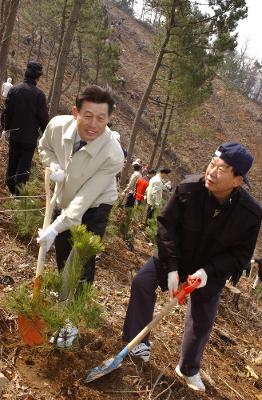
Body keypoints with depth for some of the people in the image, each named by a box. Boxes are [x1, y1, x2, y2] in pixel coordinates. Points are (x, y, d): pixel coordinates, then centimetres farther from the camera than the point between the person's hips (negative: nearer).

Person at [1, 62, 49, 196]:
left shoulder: (14, 90, -4)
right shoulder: (39, 94, -14)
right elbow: (44, 118, -10)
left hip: (14, 135, 4)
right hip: (30, 137, -4)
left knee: (12, 164, 16)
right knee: (24, 166, 3)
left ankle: (12, 191, 27)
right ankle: (19, 195, 4)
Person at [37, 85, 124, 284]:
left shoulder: (113, 156, -35)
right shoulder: (58, 125, -23)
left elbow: (86, 197, -32)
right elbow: (45, 147, 2)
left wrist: (55, 228, -35)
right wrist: (54, 166, -19)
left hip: (93, 209, -4)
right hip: (63, 202, 5)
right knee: (62, 261, 21)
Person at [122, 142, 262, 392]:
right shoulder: (188, 188, -28)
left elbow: (240, 254, -16)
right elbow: (166, 226, -18)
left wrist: (208, 271, -29)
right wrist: (171, 268, -22)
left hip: (210, 271, 0)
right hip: (174, 256, 1)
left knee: (202, 322, 8)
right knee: (142, 283, -13)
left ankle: (188, 369, 34)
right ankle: (139, 343, 9)